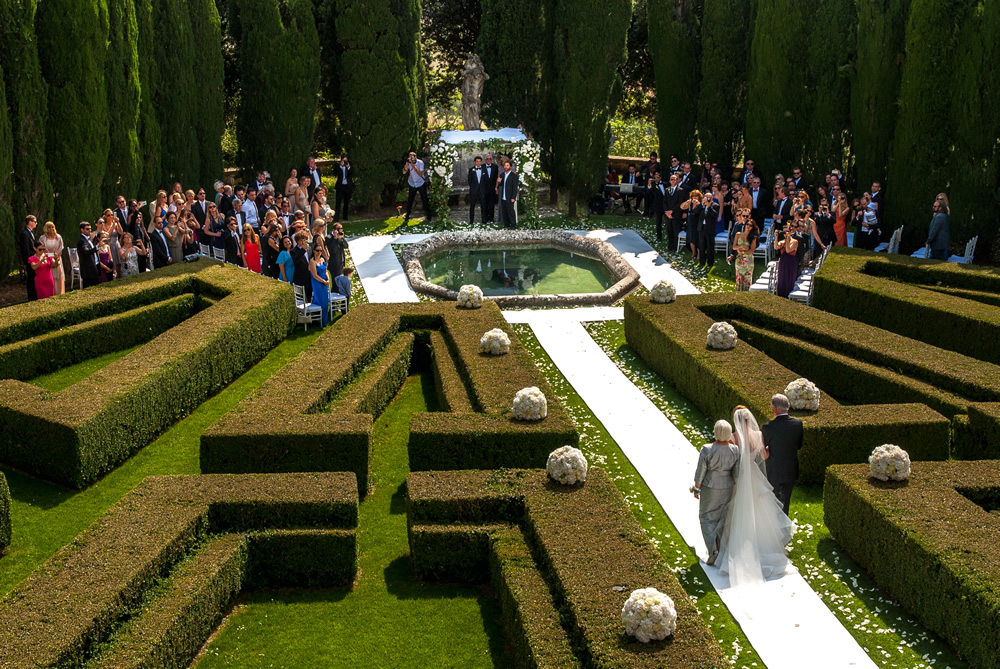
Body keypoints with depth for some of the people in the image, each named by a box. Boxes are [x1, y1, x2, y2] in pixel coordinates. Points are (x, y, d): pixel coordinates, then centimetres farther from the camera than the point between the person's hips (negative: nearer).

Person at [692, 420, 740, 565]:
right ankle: (722, 550, 30)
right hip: (727, 488, 3)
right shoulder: (735, 450, -15)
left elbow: (700, 473, -15)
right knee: (723, 518, 19)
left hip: (709, 488, -3)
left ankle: (713, 550, -2)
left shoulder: (706, 450, -23)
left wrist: (697, 489, -2)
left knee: (707, 518, 13)